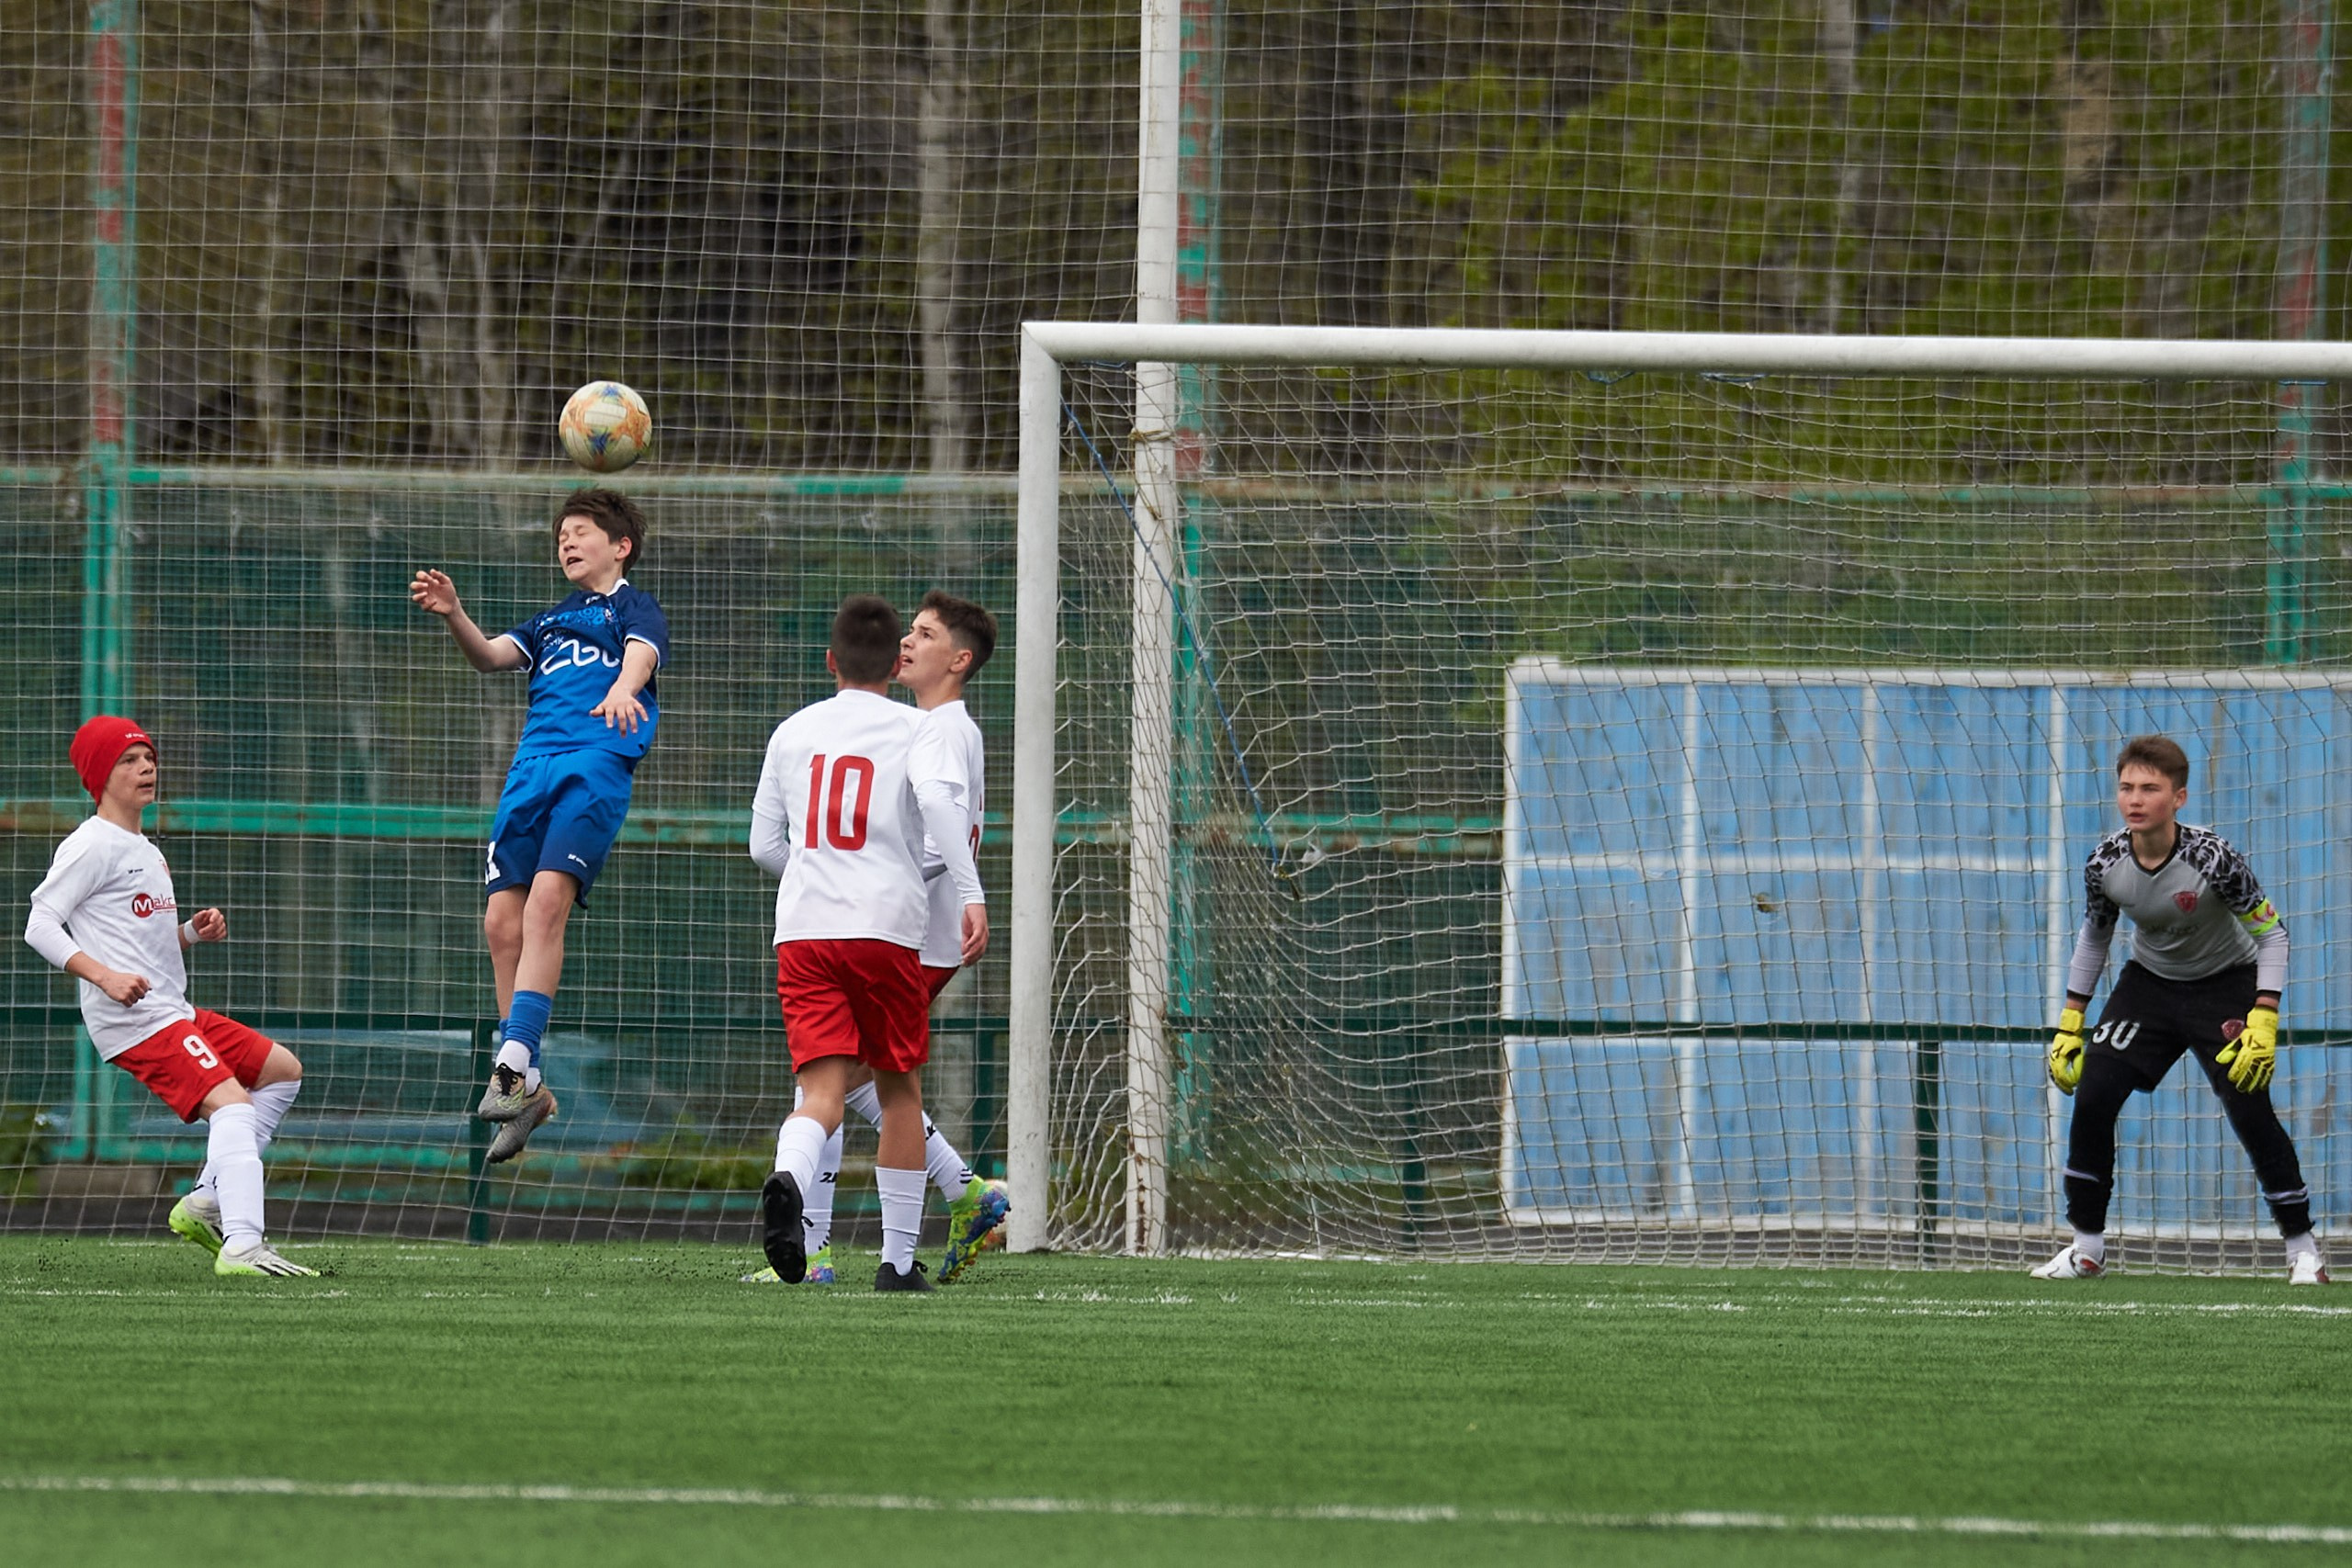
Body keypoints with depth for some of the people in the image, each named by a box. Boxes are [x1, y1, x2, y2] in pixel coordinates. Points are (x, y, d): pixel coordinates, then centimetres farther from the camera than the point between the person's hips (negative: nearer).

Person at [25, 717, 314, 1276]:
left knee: (282, 1070, 19)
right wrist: (105, 976, -25)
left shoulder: (146, 851, 23)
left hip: (174, 1013, 10)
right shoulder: (93, 846, -7)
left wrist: (194, 933, 8)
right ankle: (241, 1245, -39)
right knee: (232, 1103, -25)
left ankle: (207, 1202, 12)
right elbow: (40, 925, -14)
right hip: (135, 1020, -10)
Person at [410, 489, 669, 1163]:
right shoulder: (551, 622, 30)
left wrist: (622, 689, -32)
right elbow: (491, 654, 14)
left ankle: (514, 1064, -32)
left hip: (597, 763, -7)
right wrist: (453, 614, -7)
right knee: (502, 920, -3)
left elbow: (641, 652, -8)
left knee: (547, 900, -24)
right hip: (530, 769, 7)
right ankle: (526, 1089, 3)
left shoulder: (634, 607, 13)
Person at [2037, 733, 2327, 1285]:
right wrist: (2071, 1024, 3)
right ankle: (2086, 1248, 4)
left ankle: (2303, 1248, 0)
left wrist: (2263, 1021, -27)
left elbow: (2272, 933, -19)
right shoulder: (2105, 863, -16)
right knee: (2091, 1099, -9)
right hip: (2149, 984, 4)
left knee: (2250, 1110, -16)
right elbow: (2094, 937, 3)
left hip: (2226, 985, -4)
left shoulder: (2212, 858, -29)